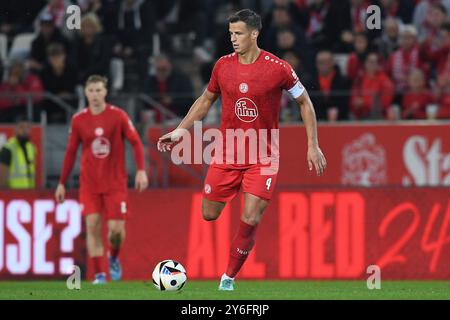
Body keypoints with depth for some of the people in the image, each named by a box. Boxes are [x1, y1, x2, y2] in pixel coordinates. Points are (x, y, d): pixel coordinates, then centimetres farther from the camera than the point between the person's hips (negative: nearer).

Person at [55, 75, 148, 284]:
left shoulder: (118, 115, -5)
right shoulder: (78, 120, 1)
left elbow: (136, 142, -2)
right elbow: (71, 152, 9)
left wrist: (141, 170, -14)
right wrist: (62, 183, 9)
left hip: (115, 182, -1)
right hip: (89, 184, 1)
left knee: (116, 229, -6)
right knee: (92, 226, -11)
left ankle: (114, 258, 26)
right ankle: (99, 273, -4)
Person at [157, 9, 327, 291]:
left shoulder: (278, 68, -11)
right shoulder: (223, 66, 0)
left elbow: (305, 102, 1)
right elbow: (206, 100, 16)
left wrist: (313, 146, -2)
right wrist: (181, 130, 10)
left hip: (263, 157, -3)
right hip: (227, 154, 3)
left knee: (250, 221, -11)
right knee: (209, 215, 1)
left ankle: (229, 278, 5)